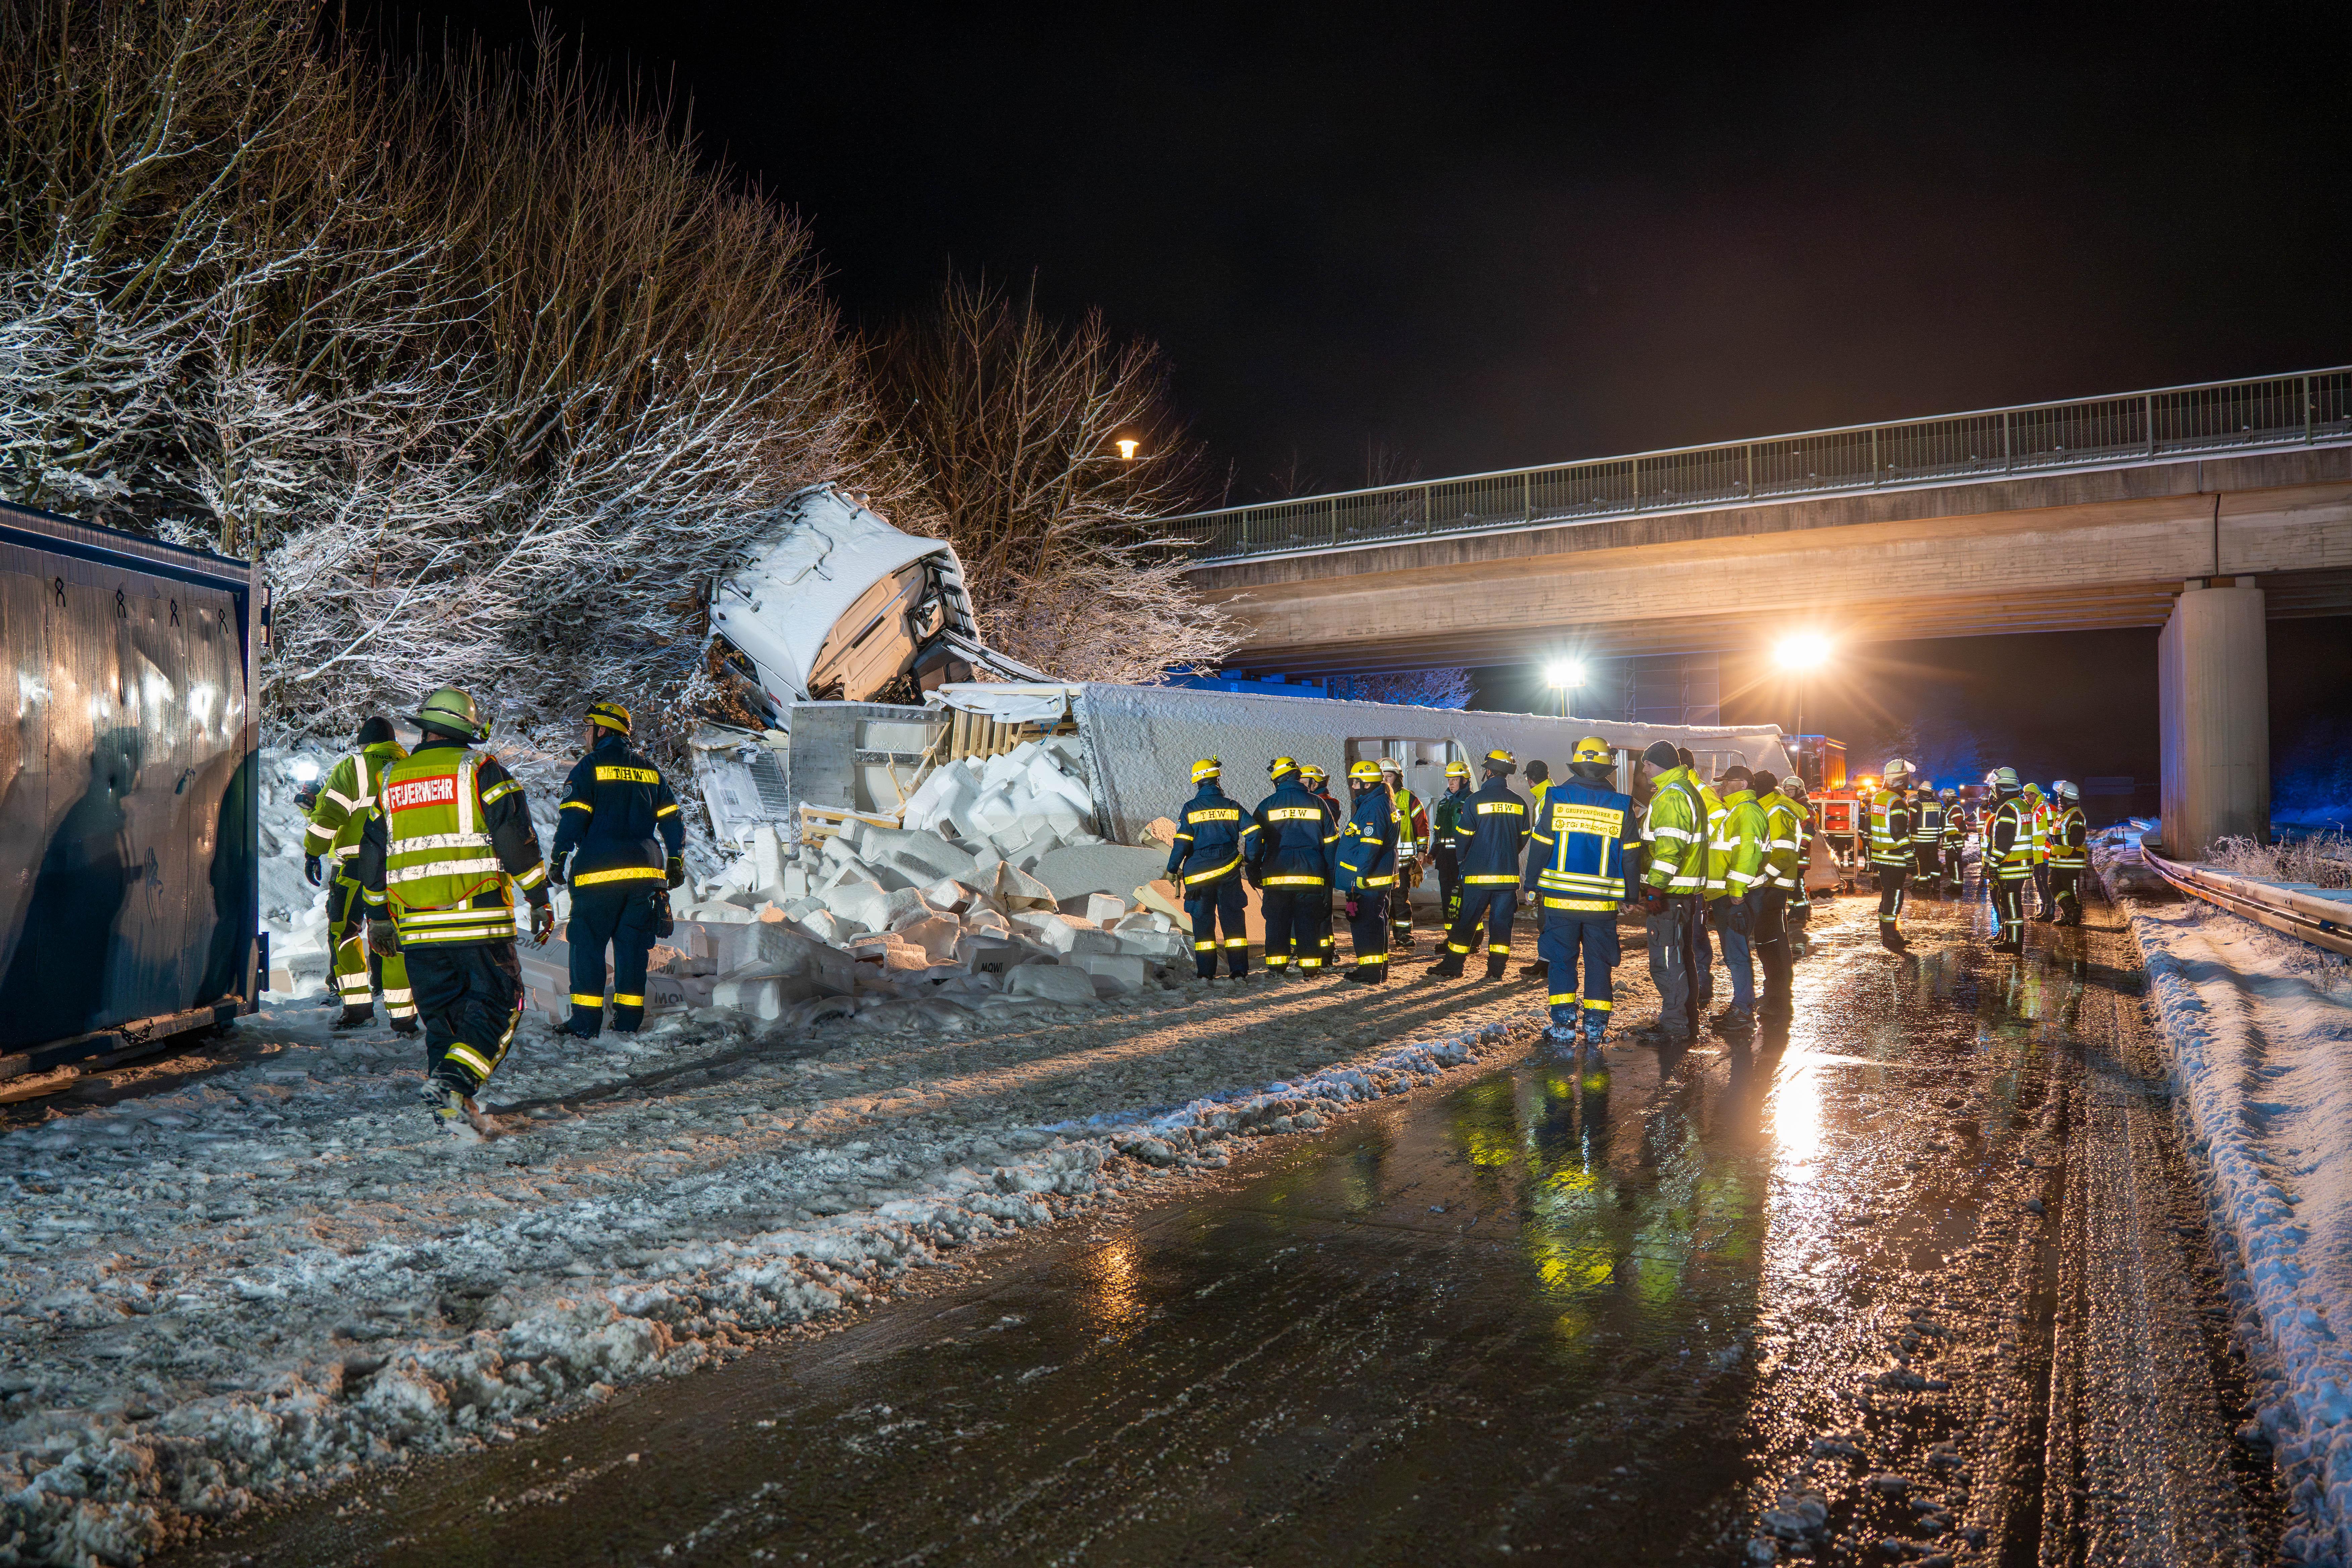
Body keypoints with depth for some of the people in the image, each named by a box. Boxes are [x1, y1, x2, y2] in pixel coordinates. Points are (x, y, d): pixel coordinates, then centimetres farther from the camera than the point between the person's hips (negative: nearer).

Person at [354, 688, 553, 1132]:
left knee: (440, 1011, 14)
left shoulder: (391, 779, 15)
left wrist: (378, 919, 27)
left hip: (416, 925, 5)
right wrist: (539, 900, -2)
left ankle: (446, 1097, 11)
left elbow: (372, 854, 19)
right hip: (478, 917, -5)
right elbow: (516, 836, -7)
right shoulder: (480, 769, -1)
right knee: (497, 1003, 1)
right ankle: (455, 1082, -17)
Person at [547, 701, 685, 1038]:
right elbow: (672, 822, 13)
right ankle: (628, 1021, 10)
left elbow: (571, 819, -7)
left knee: (588, 944, 3)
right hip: (646, 871, 5)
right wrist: (675, 863, 19)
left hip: (599, 872, -4)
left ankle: (586, 1022, 1)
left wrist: (558, 861, -1)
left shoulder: (590, 766, -1)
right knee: (633, 945, 10)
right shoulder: (651, 771, 14)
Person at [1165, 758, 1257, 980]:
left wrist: (1172, 869, 2)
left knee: (1203, 921, 6)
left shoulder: (1190, 809, -4)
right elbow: (1253, 833, -1)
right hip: (1229, 873, 2)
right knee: (1233, 919, 6)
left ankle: (1206, 971, 5)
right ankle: (1239, 970, 4)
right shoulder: (1233, 806, 2)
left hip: (1198, 874, -1)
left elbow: (1182, 843, -8)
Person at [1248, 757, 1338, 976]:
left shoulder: (1267, 805, 0)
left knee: (1277, 921, 7)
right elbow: (1330, 842, 6)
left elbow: (1255, 841, 1)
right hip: (1311, 875, 1)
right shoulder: (1317, 804, 4)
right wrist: (1330, 876, 12)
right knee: (1308, 922, 6)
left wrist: (1254, 872, 9)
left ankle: (1277, 965, 8)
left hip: (1276, 875, -1)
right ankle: (1310, 965, 7)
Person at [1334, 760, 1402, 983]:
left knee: (1365, 924, -5)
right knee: (1376, 923, 16)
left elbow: (1369, 847, -23)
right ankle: (1378, 968, 25)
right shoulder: (1383, 803, 16)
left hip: (1368, 881, -11)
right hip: (1381, 877, 11)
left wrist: (1358, 878, -21)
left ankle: (1371, 971, -1)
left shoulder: (1374, 807, -18)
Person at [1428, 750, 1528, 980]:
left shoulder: (1475, 801, -9)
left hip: (1478, 875, -3)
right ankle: (1496, 969, 9)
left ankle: (1452, 966, 9)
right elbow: (1523, 839, 12)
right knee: (1501, 921, 8)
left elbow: (1463, 838, -4)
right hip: (1509, 874, 3)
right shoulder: (1519, 803, 3)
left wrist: (1464, 861, 15)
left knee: (1466, 920, 4)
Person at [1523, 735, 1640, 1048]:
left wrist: (1532, 886, 8)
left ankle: (1564, 1027, 4)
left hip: (1560, 899, -1)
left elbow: (1539, 846, -1)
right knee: (1599, 963, 11)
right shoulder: (1621, 806, -1)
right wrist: (1631, 897, 12)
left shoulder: (1556, 799, -4)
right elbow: (1630, 858, 3)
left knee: (1562, 961, 7)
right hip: (1603, 902, 1)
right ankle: (1595, 1028, 13)